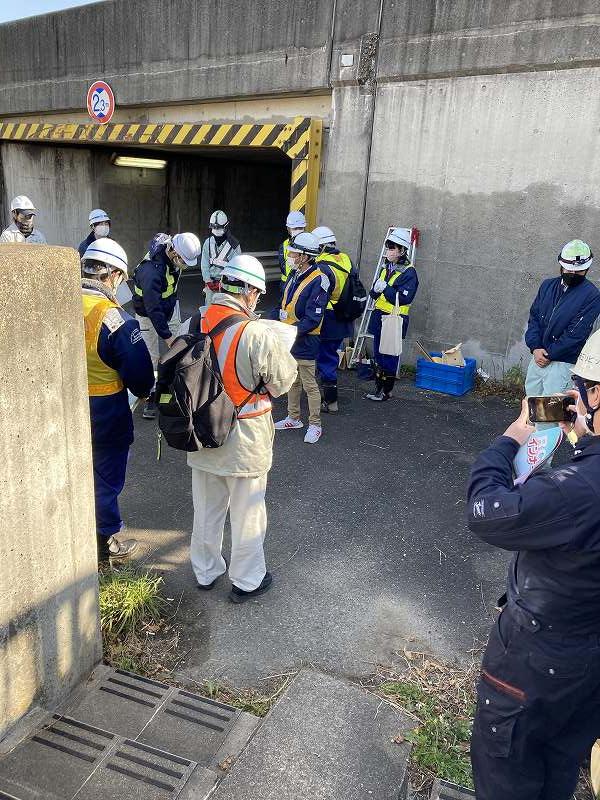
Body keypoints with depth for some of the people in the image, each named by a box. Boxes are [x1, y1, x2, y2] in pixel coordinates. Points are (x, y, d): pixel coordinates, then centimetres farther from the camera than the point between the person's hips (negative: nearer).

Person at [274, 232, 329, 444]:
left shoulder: (318, 281, -20)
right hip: (289, 339, 8)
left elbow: (313, 319, -23)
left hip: (305, 342, -8)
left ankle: (315, 425, 16)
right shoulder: (294, 275, 7)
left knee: (309, 385, 3)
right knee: (292, 381, 19)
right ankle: (293, 418, 35)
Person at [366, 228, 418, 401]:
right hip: (379, 316, 8)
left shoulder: (409, 272, -11)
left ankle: (386, 391, 12)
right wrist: (376, 289, -6)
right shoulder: (386, 267, 12)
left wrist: (386, 288, -21)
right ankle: (378, 387, 24)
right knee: (378, 354, 14)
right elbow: (373, 294, 17)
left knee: (390, 357, 0)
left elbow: (404, 298, -20)